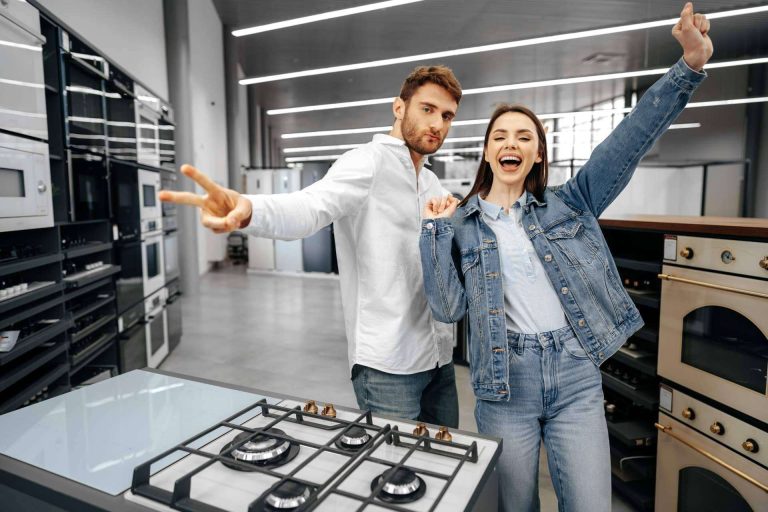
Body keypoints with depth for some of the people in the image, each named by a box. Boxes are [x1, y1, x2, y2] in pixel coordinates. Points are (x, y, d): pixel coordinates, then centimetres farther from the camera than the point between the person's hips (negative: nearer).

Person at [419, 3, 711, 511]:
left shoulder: (567, 205, 7)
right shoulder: (461, 223, 3)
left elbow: (628, 143, -2)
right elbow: (449, 308, -6)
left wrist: (690, 65, -10)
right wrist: (435, 230, -10)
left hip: (576, 378, 1)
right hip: (505, 384, 0)